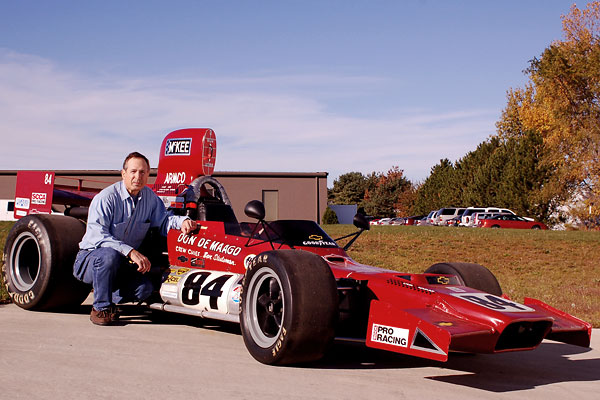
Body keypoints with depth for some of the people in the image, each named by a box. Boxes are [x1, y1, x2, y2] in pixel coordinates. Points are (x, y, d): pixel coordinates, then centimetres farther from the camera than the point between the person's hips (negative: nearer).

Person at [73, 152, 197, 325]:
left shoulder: (149, 197, 5)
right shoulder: (106, 197, -16)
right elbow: (96, 235, -26)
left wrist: (182, 221, -18)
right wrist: (130, 252, -37)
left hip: (122, 264, 5)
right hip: (90, 258, -5)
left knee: (145, 288, -21)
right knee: (110, 255, -38)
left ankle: (110, 297, 9)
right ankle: (101, 308, -17)